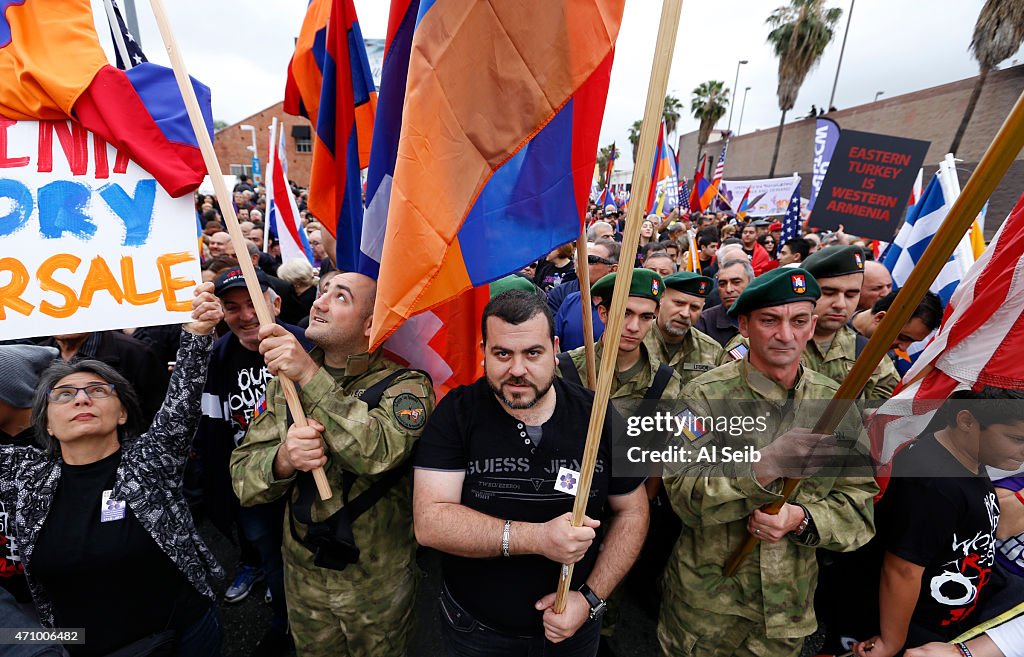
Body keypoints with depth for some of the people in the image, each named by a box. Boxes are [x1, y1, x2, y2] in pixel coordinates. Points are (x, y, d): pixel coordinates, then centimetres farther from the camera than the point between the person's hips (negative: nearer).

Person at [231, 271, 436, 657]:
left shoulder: (405, 384, -19)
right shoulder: (285, 379, -4)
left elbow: (380, 454, -37)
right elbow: (243, 478, -7)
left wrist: (311, 376, -38)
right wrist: (283, 459, -29)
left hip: (378, 582, -3)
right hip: (303, 573, 4)